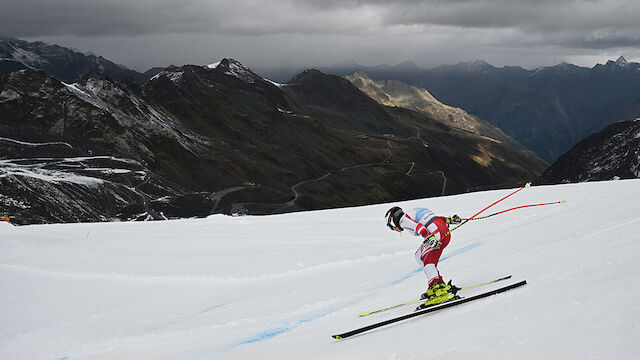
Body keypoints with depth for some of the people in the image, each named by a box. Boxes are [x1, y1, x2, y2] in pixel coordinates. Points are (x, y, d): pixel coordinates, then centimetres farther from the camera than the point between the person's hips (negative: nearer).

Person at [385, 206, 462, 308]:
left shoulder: (403, 219, 2)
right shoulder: (412, 214, 30)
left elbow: (419, 227, -16)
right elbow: (435, 218, 27)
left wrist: (431, 238, -29)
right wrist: (449, 220, 23)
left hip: (437, 232, -10)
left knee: (427, 261, -20)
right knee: (419, 255, 19)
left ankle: (440, 290, -41)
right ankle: (439, 284, 10)